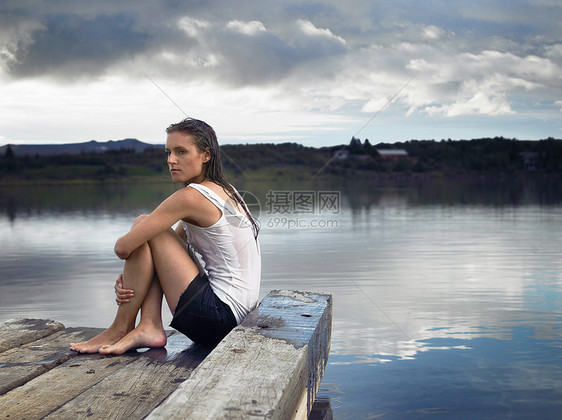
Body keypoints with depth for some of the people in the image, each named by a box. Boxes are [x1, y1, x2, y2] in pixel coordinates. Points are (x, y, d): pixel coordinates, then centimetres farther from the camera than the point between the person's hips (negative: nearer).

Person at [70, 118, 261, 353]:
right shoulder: (224, 191, 13)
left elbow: (123, 248, -15)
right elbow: (175, 245, 18)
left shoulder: (191, 196, -16)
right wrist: (130, 276, 3)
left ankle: (120, 329, 3)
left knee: (143, 225, -6)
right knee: (147, 229, 13)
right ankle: (149, 327, 1)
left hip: (217, 317, -10)